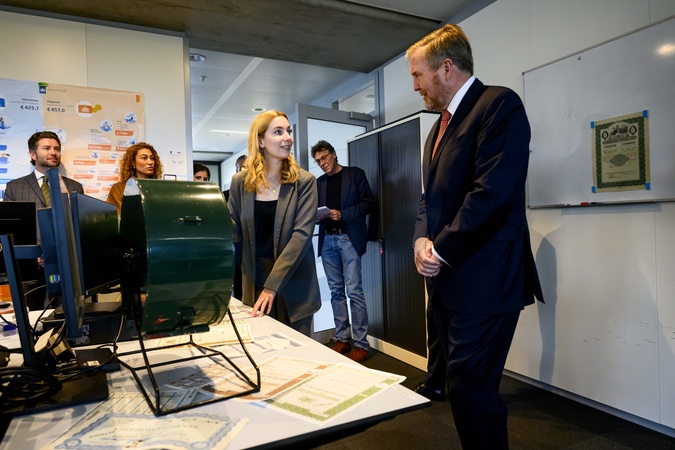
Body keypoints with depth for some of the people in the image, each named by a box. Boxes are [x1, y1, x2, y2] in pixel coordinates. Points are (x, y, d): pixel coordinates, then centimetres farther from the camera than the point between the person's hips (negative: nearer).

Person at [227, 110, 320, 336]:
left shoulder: (304, 181, -7)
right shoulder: (240, 182, 0)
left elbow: (302, 234, -15)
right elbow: (232, 230, 4)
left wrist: (272, 285, -23)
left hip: (293, 285, -1)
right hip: (254, 282, 2)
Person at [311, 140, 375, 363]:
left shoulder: (355, 174, 4)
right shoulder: (319, 182, 18)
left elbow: (369, 201, -3)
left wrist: (343, 214, -13)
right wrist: (317, 217, -3)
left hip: (348, 238, -5)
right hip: (327, 240, 5)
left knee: (354, 291, -8)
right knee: (336, 292, 7)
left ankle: (361, 344, -1)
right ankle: (342, 339, 15)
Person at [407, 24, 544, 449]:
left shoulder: (499, 104, -9)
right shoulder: (441, 126, 19)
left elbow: (493, 192, -20)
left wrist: (442, 251, -12)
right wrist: (423, 241, -1)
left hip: (482, 282, -9)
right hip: (446, 279, 9)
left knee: (473, 391, -2)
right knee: (464, 384, 18)